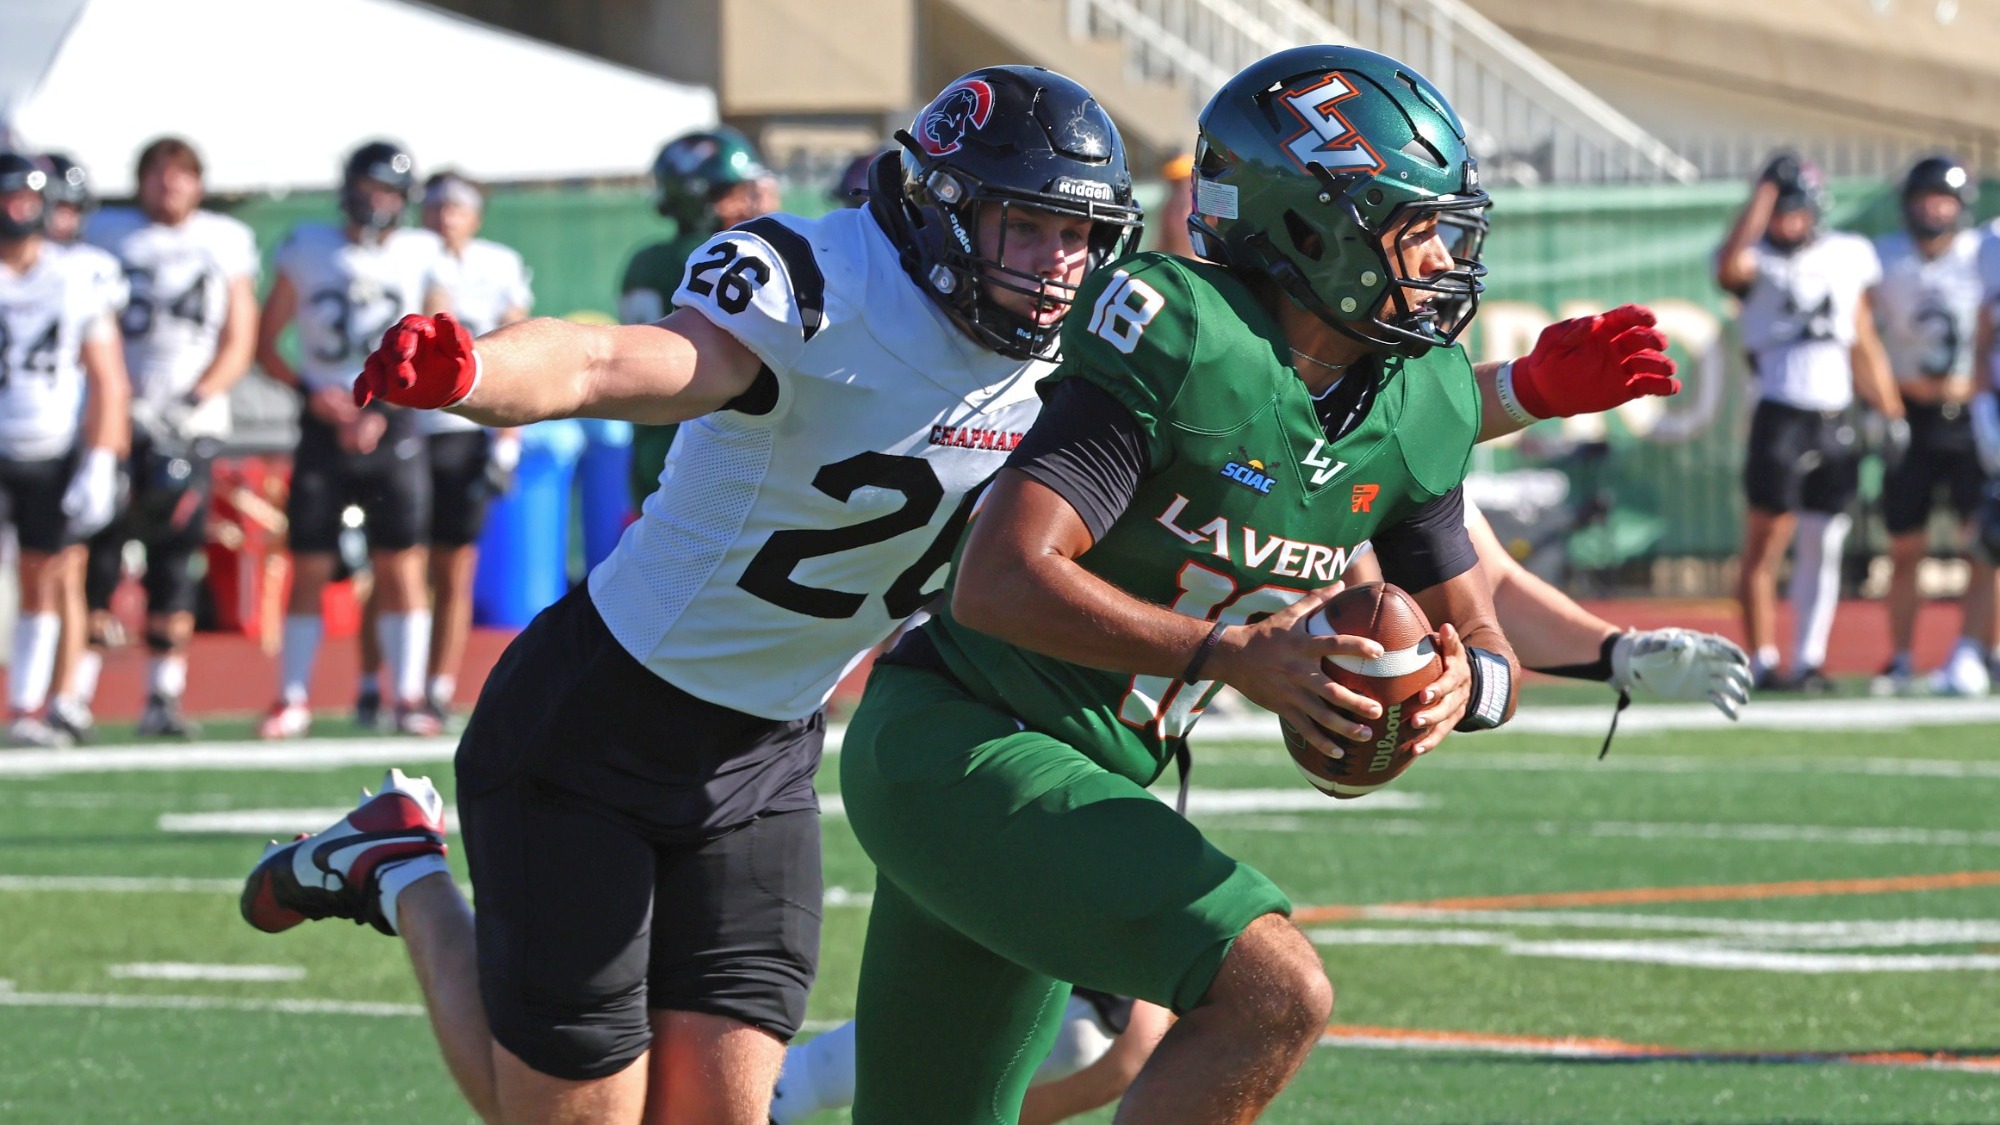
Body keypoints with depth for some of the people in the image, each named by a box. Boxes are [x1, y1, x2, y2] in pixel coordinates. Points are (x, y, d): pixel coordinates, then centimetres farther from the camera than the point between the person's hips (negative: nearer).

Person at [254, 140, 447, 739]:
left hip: (392, 427, 0)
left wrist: (384, 413, -6)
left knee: (401, 564, -2)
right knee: (308, 567, 0)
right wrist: (309, 391, -10)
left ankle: (409, 697, 5)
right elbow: (265, 343, 7)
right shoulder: (308, 251, 4)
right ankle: (292, 700, 7)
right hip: (325, 423, 0)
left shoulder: (420, 257, 3)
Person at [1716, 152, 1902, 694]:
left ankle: (1807, 659, 14)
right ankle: (1762, 660, -3)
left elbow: (1864, 346, 18)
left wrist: (1892, 416, 16)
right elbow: (1731, 268, -26)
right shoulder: (1759, 261, 0)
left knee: (1823, 546, 7)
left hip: (1835, 421, 4)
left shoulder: (1848, 257, 12)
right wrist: (1764, 191, -18)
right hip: (1780, 418, -4)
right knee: (1766, 541, -6)